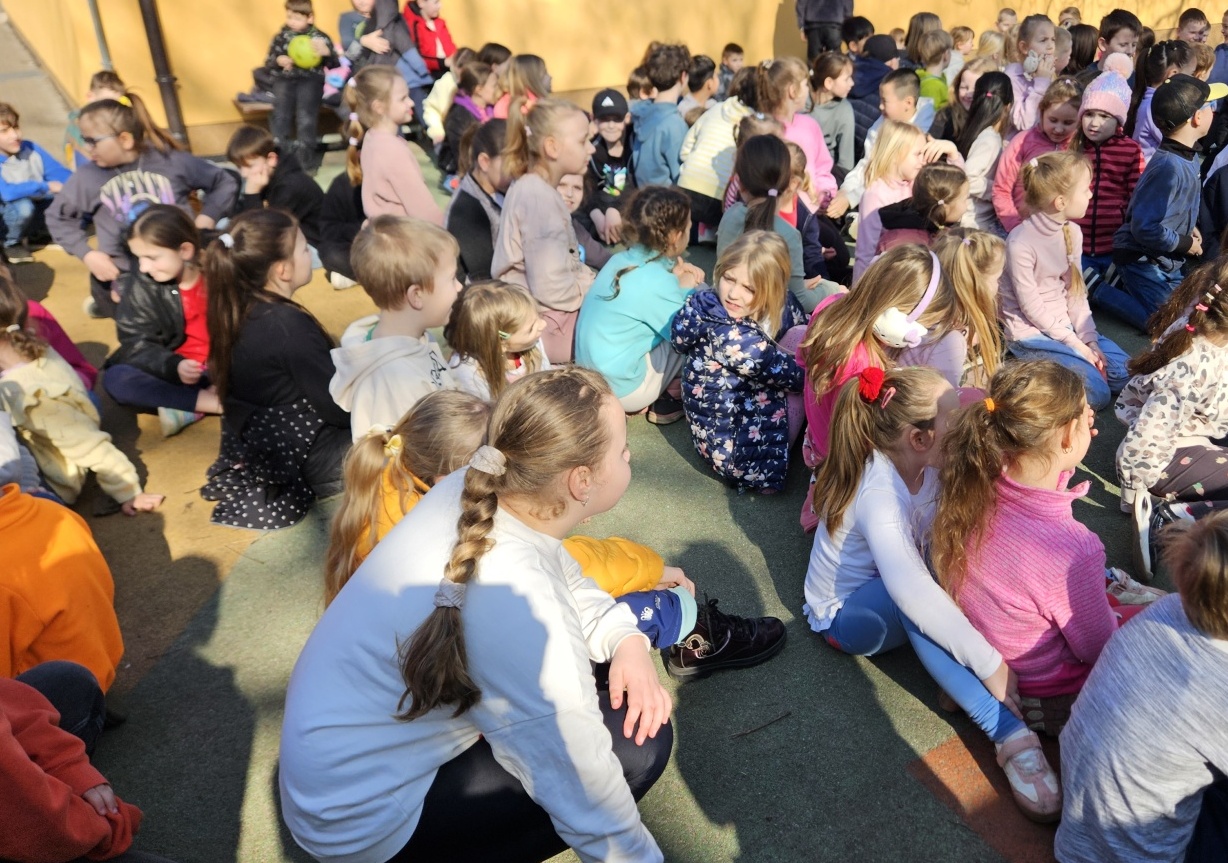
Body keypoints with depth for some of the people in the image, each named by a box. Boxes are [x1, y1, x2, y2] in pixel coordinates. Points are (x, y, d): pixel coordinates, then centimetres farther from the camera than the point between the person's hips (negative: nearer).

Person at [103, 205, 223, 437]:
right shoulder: (141, 291, -4)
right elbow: (138, 345, -10)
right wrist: (174, 367, -30)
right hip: (173, 372, 1)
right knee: (116, 378, -26)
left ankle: (189, 409, -30)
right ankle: (216, 402, -30)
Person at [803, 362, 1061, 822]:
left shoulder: (922, 463, -13)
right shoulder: (879, 494, -36)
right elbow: (911, 592, -48)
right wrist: (989, 664, -45)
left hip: (890, 585, 7)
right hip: (845, 614, -7)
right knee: (918, 601, -38)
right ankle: (1009, 731, -35)